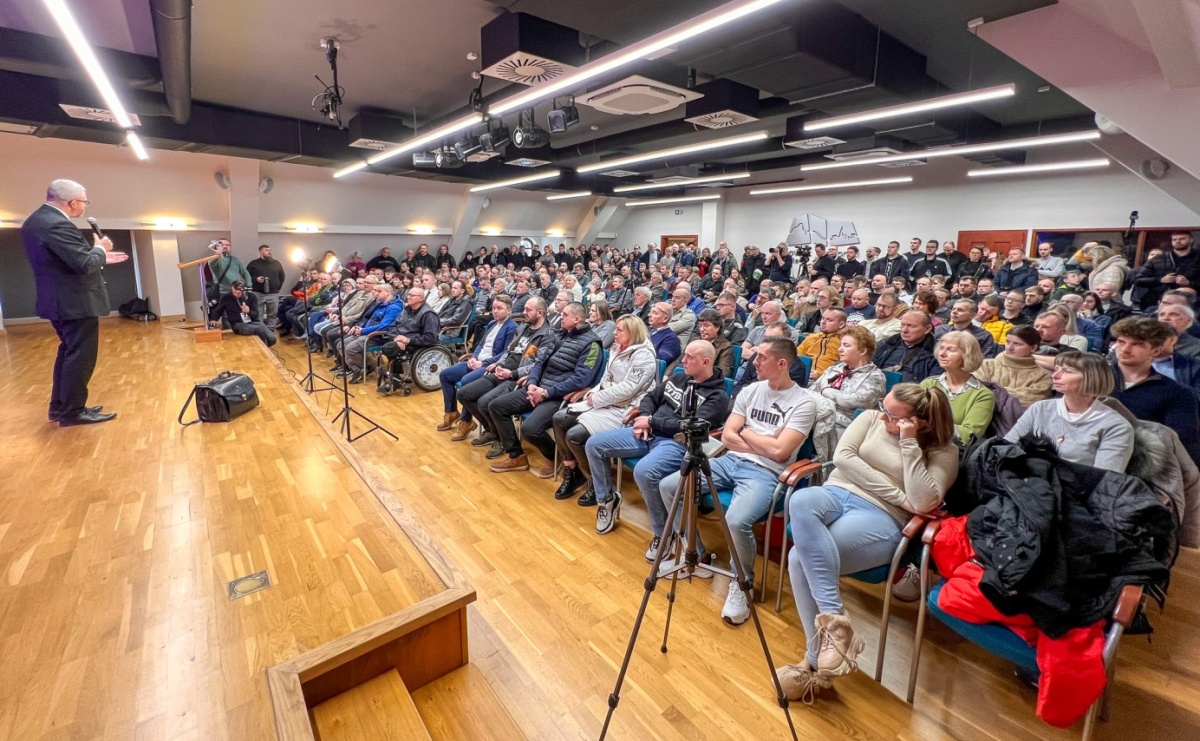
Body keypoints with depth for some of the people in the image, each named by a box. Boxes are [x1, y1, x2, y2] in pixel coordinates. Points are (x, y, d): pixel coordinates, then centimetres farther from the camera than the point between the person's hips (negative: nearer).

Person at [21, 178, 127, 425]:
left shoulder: (36, 220, 11)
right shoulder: (57, 225, -22)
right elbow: (84, 264, -26)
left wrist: (100, 257, 15)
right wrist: (100, 249, -8)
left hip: (60, 300, 10)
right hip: (75, 302, -10)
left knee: (68, 353, 19)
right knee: (80, 356, -2)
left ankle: (60, 407, 27)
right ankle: (73, 412, 6)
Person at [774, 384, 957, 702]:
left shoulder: (943, 451, 4)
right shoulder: (871, 418, 13)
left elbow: (922, 503, -12)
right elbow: (843, 456, 0)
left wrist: (909, 443, -13)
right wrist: (897, 494, -5)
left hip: (880, 518, -4)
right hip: (836, 493, 5)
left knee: (800, 558, -31)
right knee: (800, 501, -36)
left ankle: (818, 663, -17)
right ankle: (833, 618, -31)